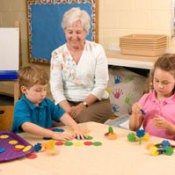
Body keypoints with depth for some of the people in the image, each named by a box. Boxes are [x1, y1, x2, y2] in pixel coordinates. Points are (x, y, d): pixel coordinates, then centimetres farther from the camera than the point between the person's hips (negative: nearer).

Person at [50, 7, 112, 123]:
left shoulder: (97, 50, -3)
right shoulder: (57, 54, 0)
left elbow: (101, 85, -6)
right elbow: (56, 87, -7)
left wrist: (83, 105, -17)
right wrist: (68, 109, -23)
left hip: (96, 102, -1)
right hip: (67, 102, 1)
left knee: (85, 119, -33)